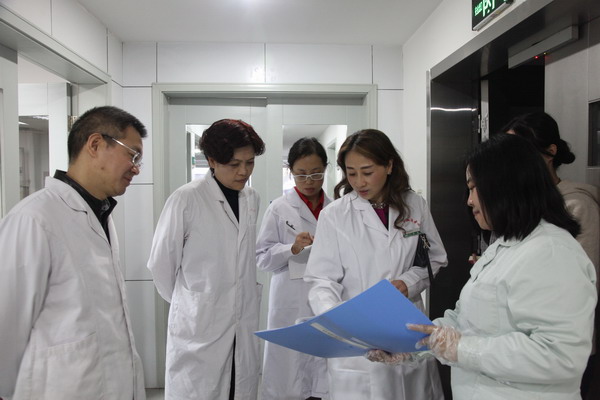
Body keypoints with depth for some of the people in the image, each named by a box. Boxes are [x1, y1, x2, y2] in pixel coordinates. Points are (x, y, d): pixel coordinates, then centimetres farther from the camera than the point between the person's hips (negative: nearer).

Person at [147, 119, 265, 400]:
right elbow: (161, 263, -3)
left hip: (244, 325, 5)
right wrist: (185, 302, 9)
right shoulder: (186, 199, -13)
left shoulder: (252, 199, 4)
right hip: (199, 325, -4)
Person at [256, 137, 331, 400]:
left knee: (325, 369, 6)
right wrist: (293, 249, -17)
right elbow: (262, 258, -2)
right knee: (289, 374, 2)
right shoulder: (279, 208, -2)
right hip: (292, 306, -2)